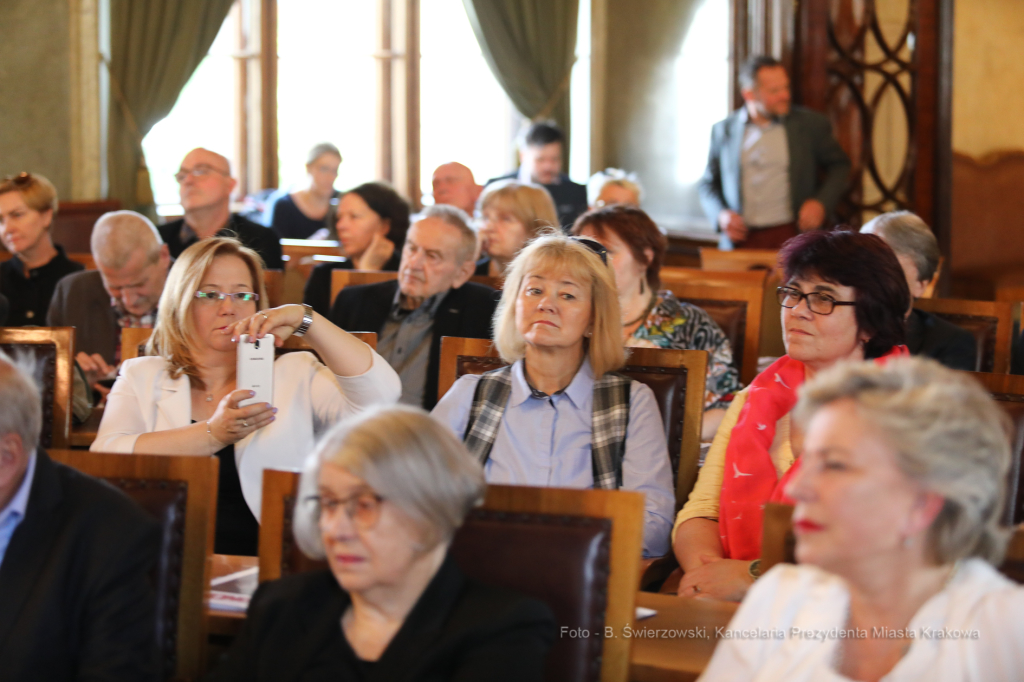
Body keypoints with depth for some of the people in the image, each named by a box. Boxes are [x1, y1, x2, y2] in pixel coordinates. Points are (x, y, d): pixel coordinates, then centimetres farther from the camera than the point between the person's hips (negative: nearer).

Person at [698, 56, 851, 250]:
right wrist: (720, 215, -3)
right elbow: (708, 184, 16)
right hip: (741, 240, 1)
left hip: (793, 236, -1)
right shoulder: (723, 130, 8)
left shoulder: (811, 124, 6)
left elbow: (839, 165, 14)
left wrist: (821, 202, -2)